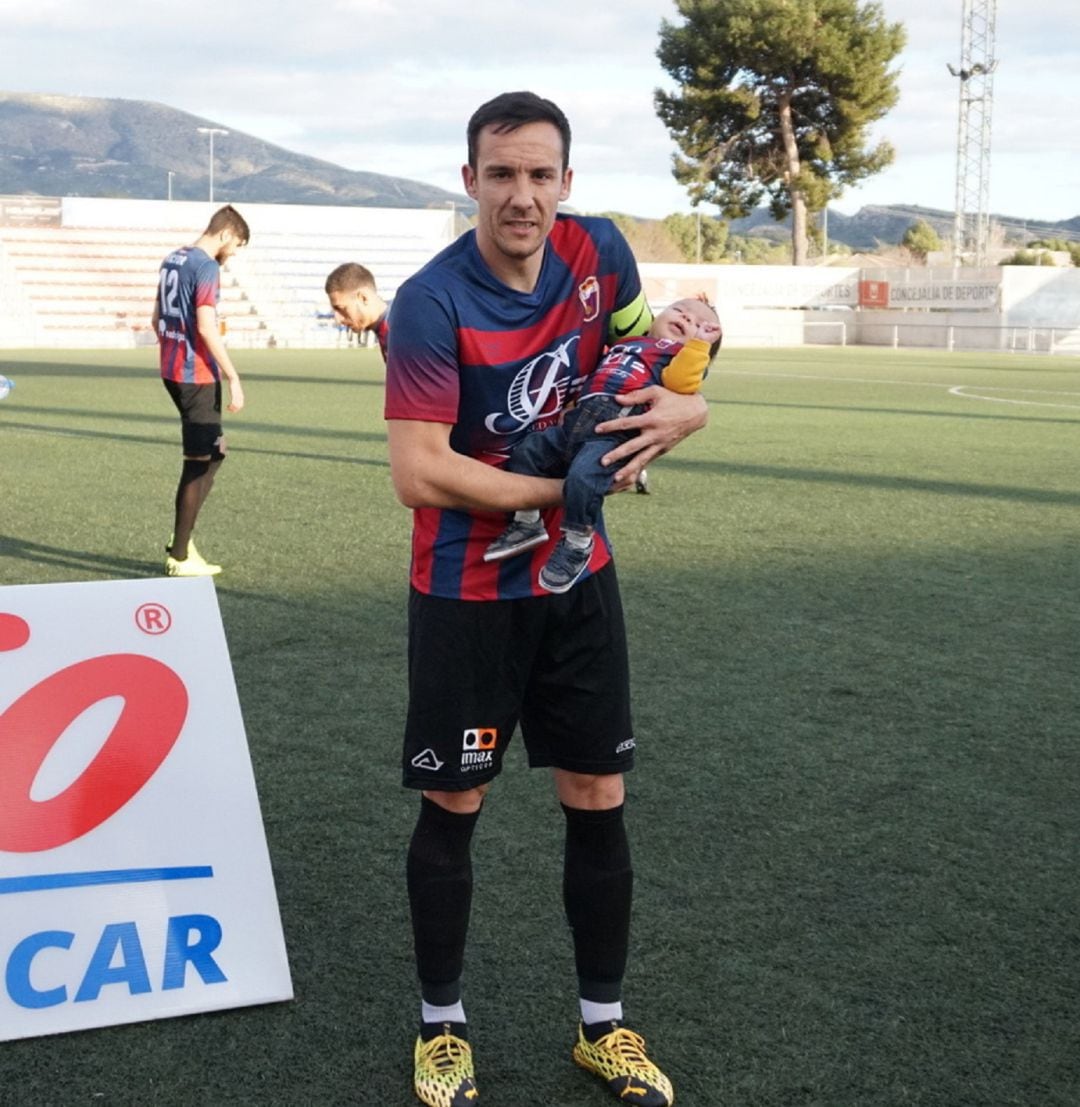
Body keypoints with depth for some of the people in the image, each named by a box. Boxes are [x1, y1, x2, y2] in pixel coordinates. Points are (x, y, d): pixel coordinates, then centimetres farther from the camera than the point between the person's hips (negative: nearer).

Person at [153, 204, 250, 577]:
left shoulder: (172, 260, 12)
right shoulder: (206, 267, -15)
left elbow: (157, 319, 18)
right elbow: (206, 327, -22)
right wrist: (233, 378, -18)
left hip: (172, 371, 9)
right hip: (197, 376, -9)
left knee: (212, 452, 18)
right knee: (201, 463, -1)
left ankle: (182, 539, 18)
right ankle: (180, 556, 4)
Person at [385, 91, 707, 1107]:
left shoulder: (599, 252, -4)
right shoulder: (432, 303, -21)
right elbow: (420, 473, -27)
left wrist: (681, 403, -9)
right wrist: (570, 484, -20)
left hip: (578, 577, 5)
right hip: (469, 593, -4)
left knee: (598, 802, 9)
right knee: (452, 809, 7)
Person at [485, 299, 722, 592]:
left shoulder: (684, 353, 15)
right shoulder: (624, 343, 34)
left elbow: (680, 381, -10)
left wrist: (699, 342, -10)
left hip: (617, 430, -7)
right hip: (576, 423, 7)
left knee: (582, 477, -31)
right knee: (525, 454, -1)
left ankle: (578, 544, -10)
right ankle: (527, 523, 11)